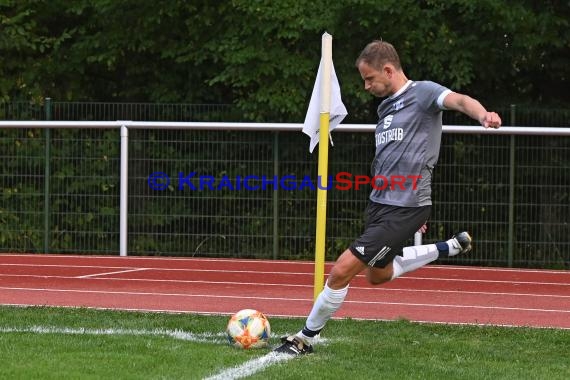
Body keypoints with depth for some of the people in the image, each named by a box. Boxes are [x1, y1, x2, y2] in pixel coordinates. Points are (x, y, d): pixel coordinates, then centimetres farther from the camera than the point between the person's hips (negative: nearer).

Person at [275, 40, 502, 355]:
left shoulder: (422, 93, -11)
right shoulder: (386, 107, 15)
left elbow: (459, 100, -31)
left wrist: (483, 115, -53)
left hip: (405, 209, -10)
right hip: (380, 204, 10)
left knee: (342, 270, -12)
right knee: (377, 274, 27)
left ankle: (306, 338, 5)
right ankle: (452, 248, 36)